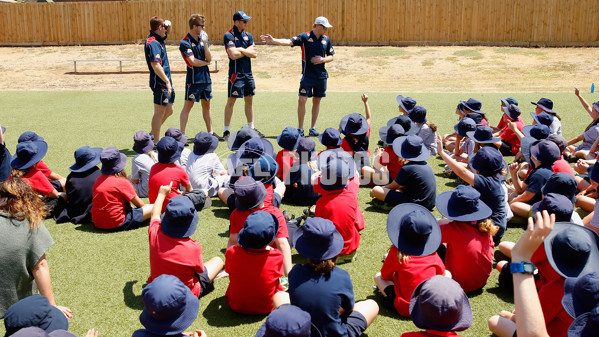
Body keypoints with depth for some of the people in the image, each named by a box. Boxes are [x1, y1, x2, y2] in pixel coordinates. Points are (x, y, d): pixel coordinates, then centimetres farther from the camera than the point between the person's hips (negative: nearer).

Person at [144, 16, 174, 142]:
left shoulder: (158, 39, 13)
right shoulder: (153, 43, -17)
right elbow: (155, 65, -27)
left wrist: (167, 25, 13)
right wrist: (167, 81, -28)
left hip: (166, 82, 10)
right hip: (160, 83, -10)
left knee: (169, 110, 18)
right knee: (160, 111, -3)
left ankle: (152, 134, 29)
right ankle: (156, 142, 5)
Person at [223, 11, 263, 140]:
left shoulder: (248, 36, 11)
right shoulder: (229, 35, -7)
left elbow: (254, 54, 2)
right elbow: (233, 55, -18)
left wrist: (241, 50, -8)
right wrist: (247, 51, -5)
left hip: (248, 72, 7)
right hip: (236, 73, -6)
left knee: (249, 100, 12)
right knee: (231, 101, -4)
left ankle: (251, 128, 22)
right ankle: (226, 130, 2)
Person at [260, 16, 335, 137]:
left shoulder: (326, 39, 7)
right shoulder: (305, 37, -6)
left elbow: (332, 56, 14)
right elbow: (289, 41, -17)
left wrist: (323, 59, -6)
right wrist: (273, 40, -32)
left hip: (321, 76, 4)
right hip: (307, 75, -4)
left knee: (317, 101, 8)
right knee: (302, 100, -9)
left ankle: (313, 128, 17)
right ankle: (300, 129, 3)